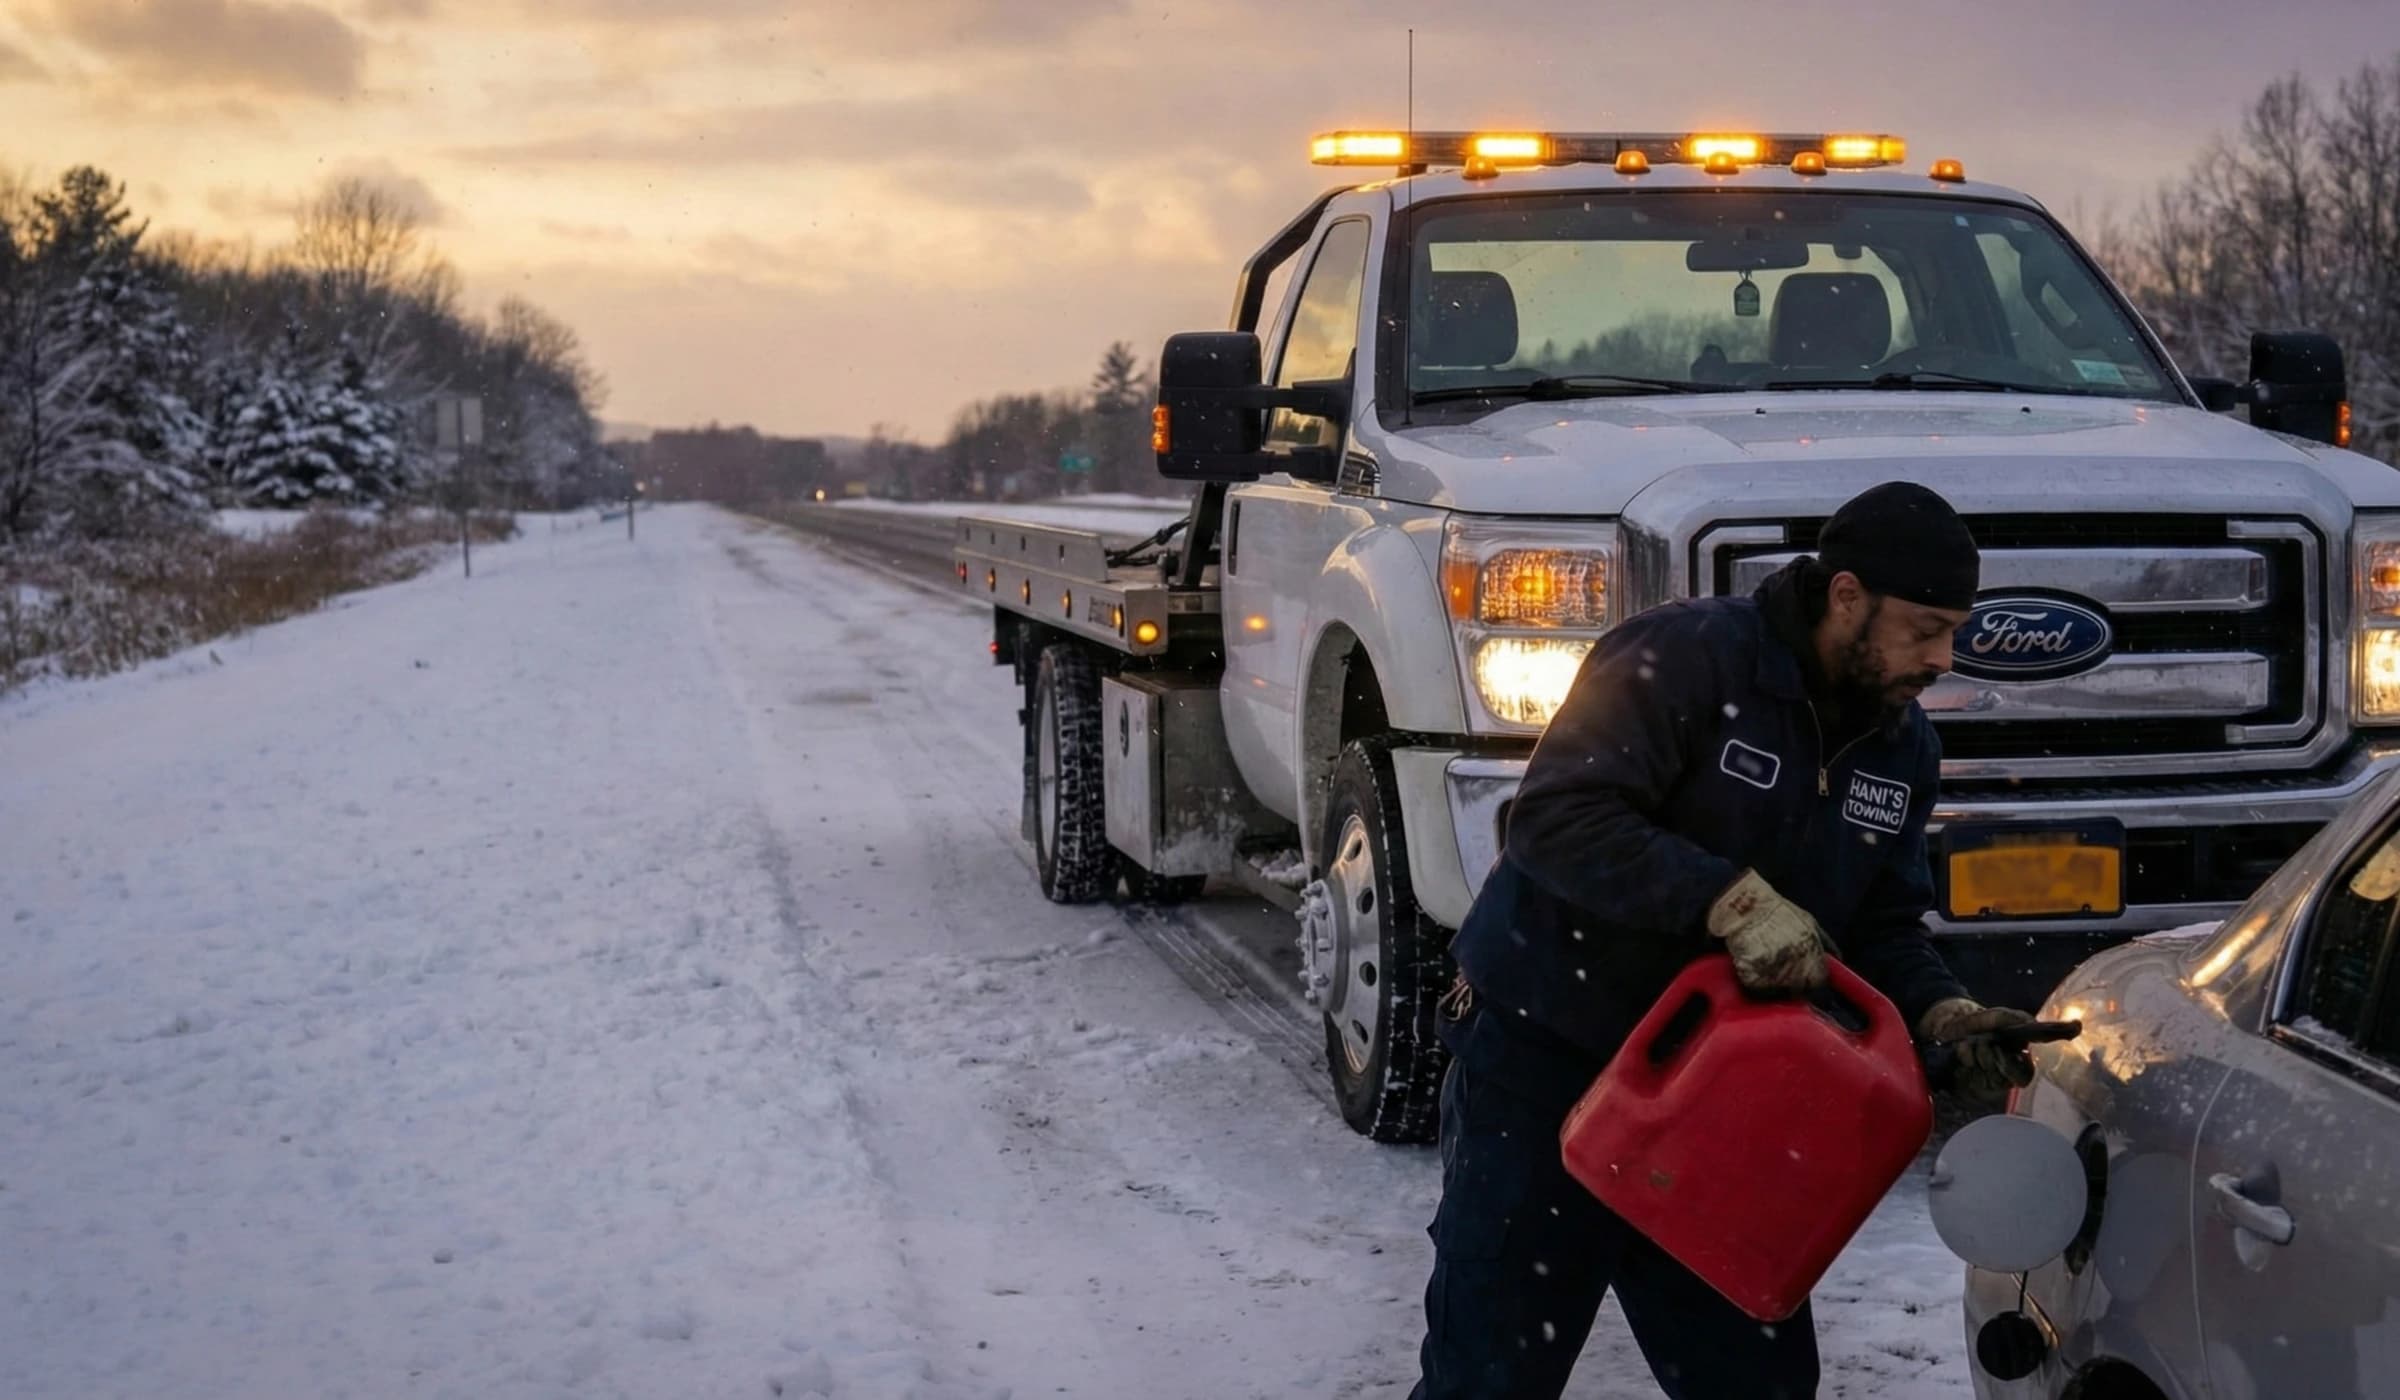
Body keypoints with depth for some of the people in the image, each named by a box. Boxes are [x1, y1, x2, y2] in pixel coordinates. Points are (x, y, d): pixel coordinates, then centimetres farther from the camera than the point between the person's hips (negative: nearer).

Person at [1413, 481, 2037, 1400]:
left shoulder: (1903, 751, 5)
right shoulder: (1685, 658, -19)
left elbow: (1882, 927, 11)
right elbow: (1557, 816, -28)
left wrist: (1944, 1014, -9)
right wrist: (1732, 901, -34)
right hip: (1542, 1069, -6)